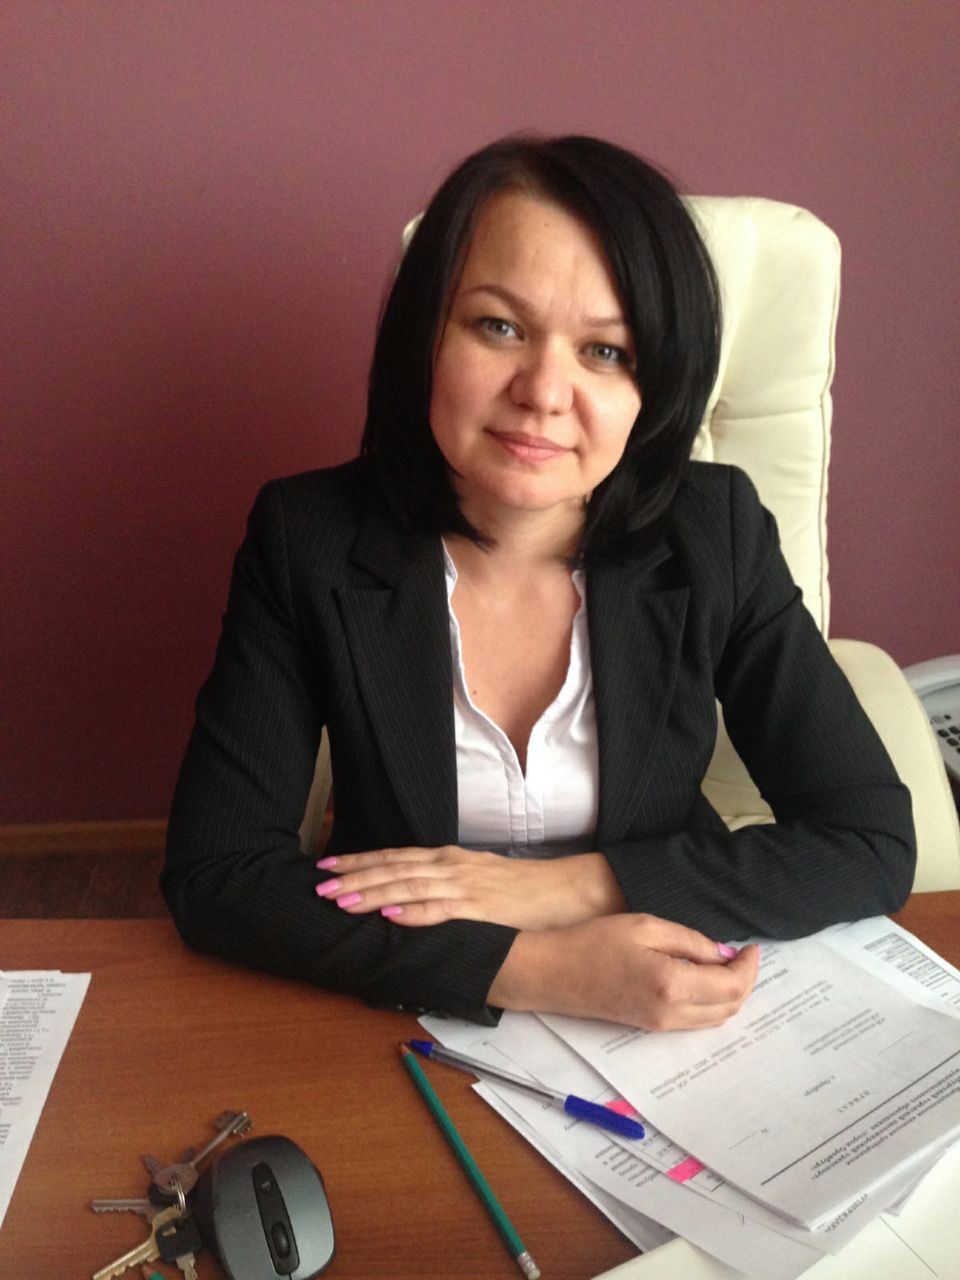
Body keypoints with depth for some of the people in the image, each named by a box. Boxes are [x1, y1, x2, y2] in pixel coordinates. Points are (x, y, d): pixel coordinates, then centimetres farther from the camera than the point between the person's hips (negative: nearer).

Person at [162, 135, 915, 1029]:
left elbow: (873, 841, -9)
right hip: (403, 1030, -1)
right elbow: (214, 873, -15)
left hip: (665, 1035, 2)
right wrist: (538, 971, -25)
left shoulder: (716, 536, -11)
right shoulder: (308, 538, -13)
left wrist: (564, 886, -19)